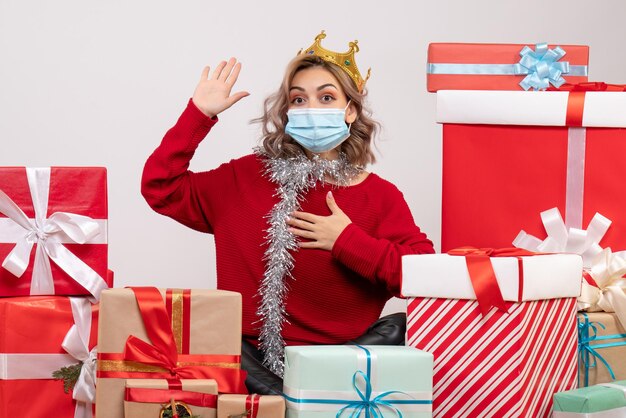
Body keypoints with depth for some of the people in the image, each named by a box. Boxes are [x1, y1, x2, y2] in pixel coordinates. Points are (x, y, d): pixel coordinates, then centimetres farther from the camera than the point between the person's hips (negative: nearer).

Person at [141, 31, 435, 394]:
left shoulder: (381, 196, 4)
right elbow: (160, 188, 7)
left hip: (341, 358, 0)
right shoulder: (246, 178, 10)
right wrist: (199, 114, 2)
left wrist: (347, 241, -11)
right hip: (253, 359, 0)